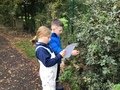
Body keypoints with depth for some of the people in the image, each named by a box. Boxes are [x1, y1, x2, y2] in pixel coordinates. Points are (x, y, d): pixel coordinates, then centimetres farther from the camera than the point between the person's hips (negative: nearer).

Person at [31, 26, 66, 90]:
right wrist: (59, 56, -27)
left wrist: (60, 55, -1)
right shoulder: (40, 49, -25)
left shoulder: (45, 46, 4)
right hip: (47, 75, -9)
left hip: (51, 74, 9)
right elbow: (47, 63, -29)